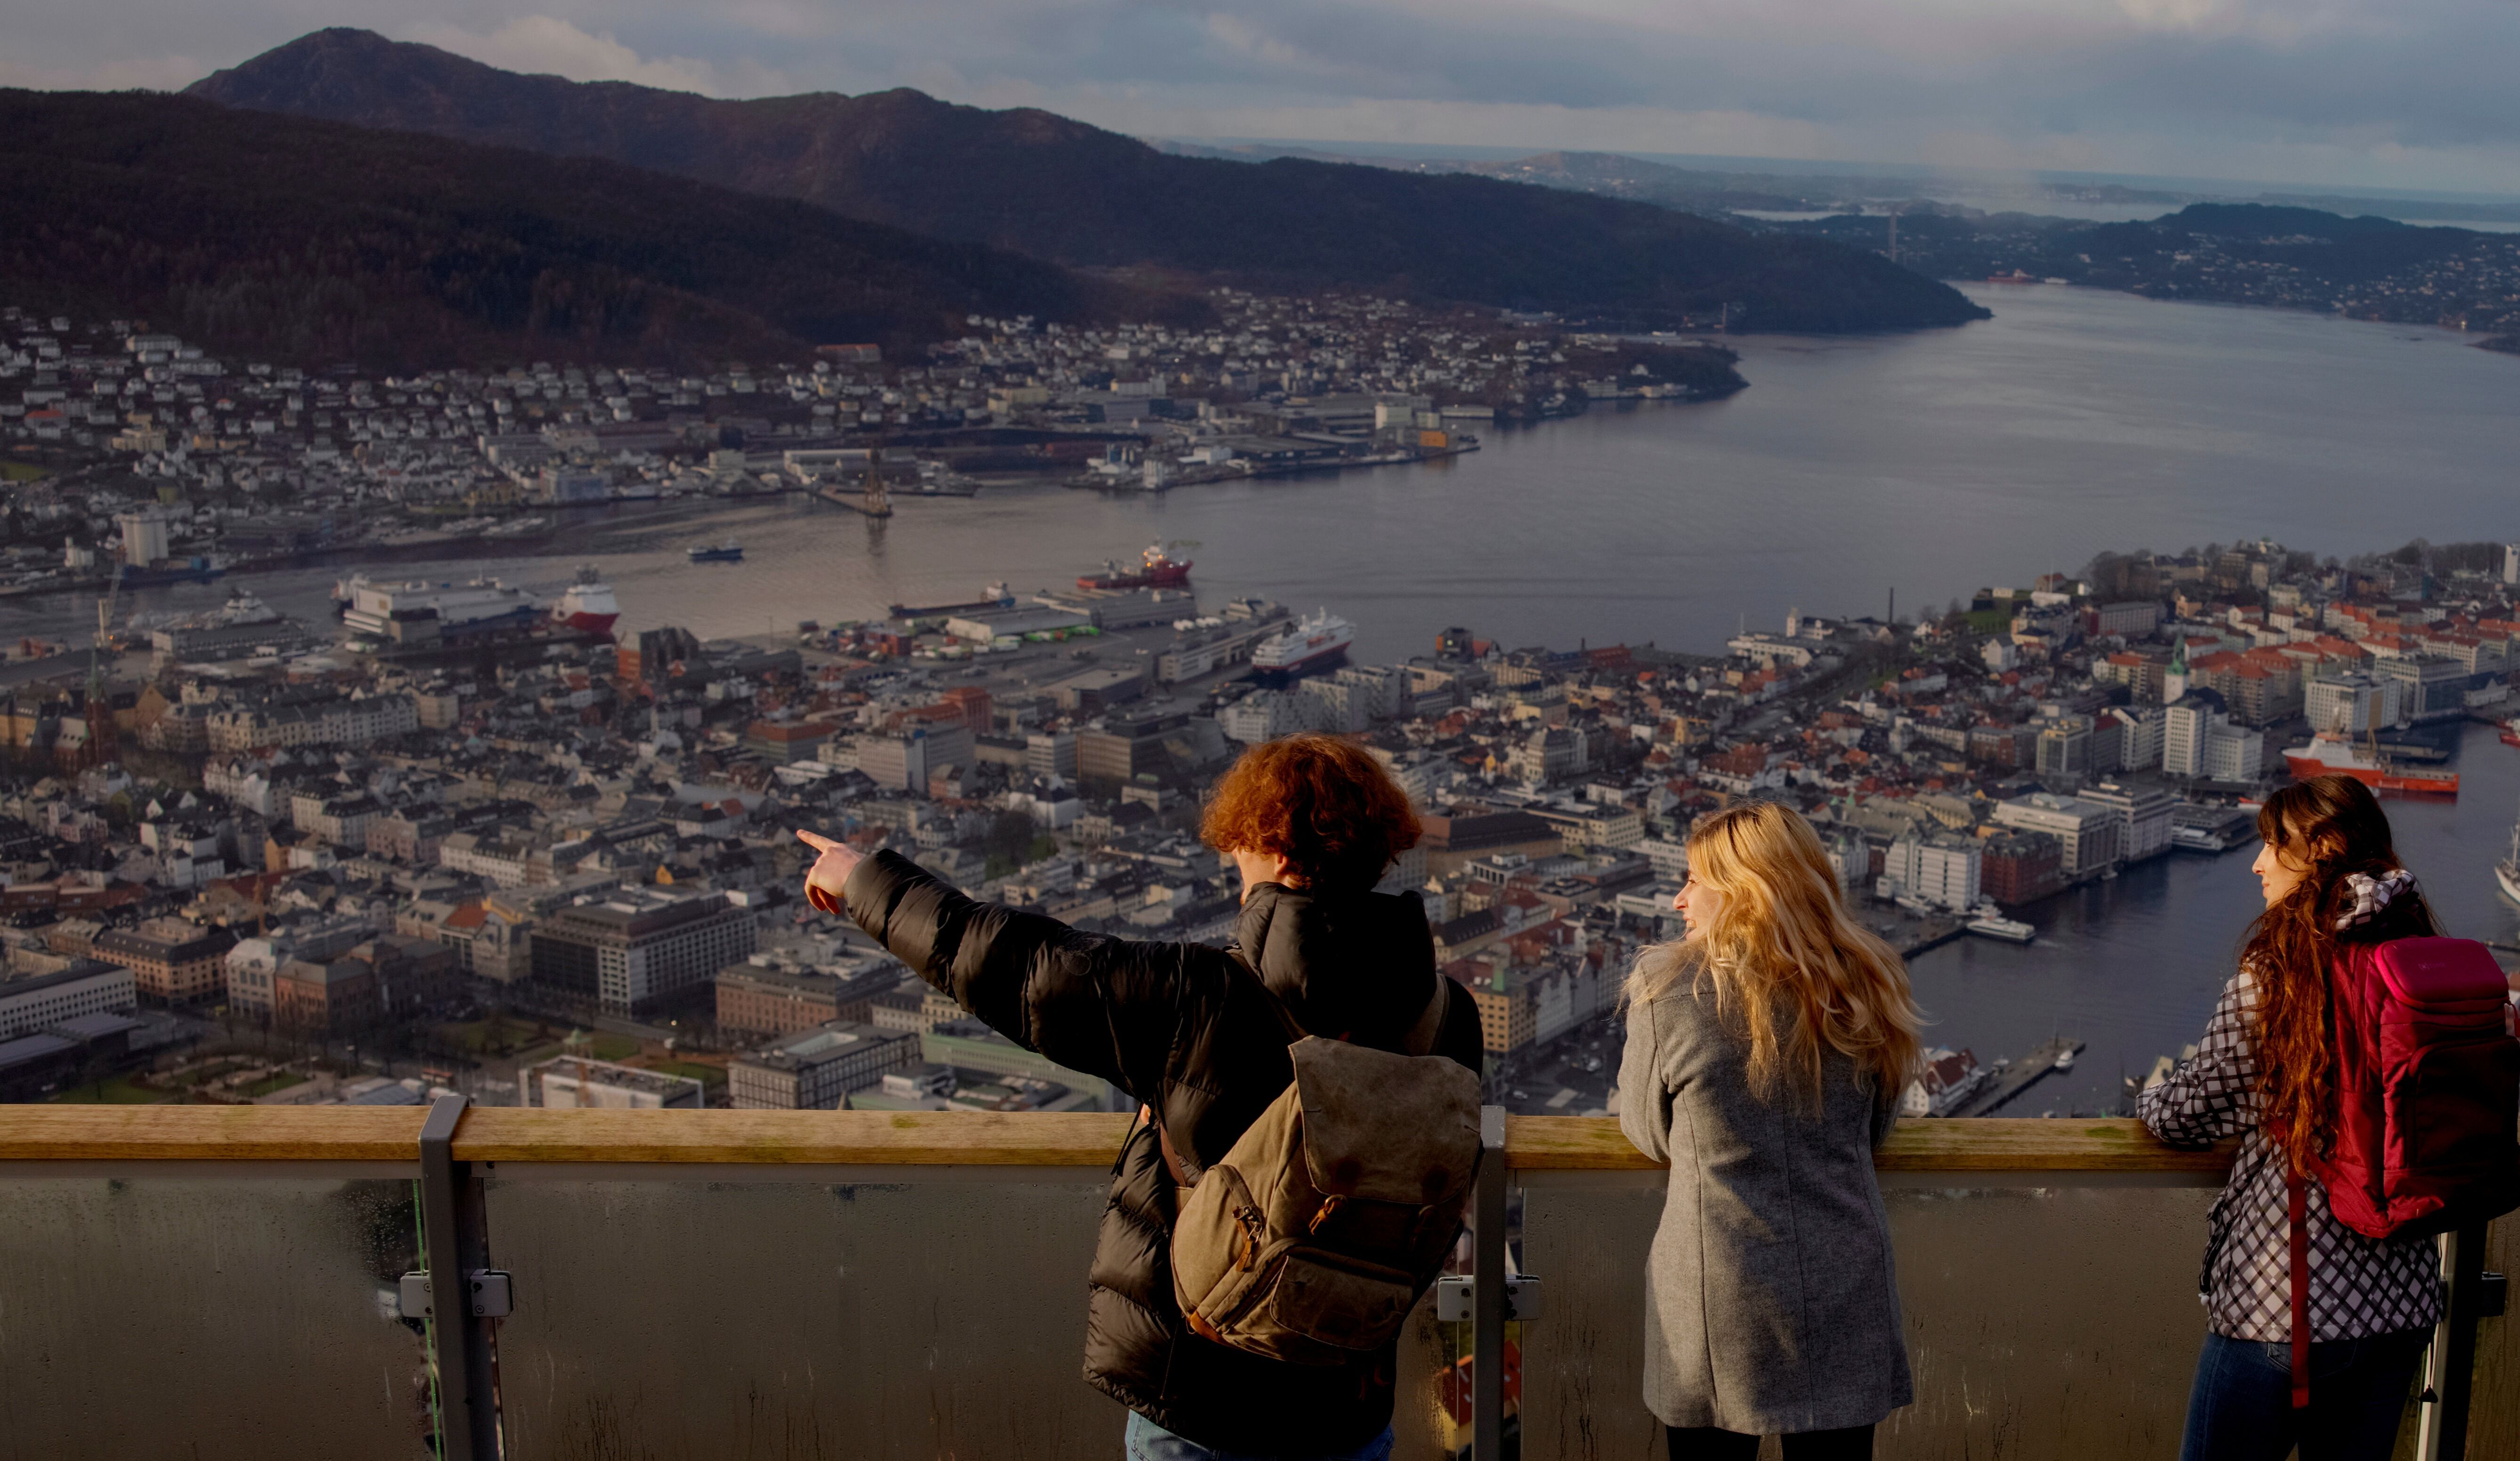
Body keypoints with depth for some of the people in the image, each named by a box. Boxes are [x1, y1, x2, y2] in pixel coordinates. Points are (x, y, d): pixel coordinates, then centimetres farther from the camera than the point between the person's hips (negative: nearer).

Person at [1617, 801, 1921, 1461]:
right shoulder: (1865, 989, -2)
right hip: (1846, 1304, 3)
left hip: (1716, 1306, -3)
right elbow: (1875, 1132, 12)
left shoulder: (1668, 988, -12)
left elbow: (1649, 1133, 2)